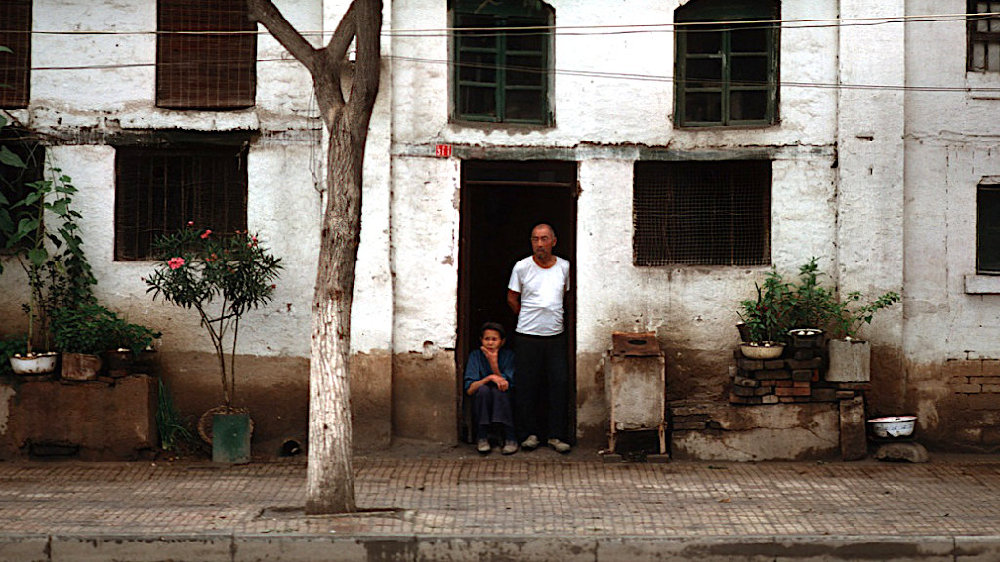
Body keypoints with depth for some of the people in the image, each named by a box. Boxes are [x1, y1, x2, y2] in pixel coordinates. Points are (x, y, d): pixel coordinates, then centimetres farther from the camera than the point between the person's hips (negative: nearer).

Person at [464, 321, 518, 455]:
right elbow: (469, 390, -13)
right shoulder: (475, 356, -5)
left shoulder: (509, 355, -5)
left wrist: (494, 364, -25)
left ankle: (510, 439, -28)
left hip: (502, 404, 0)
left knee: (498, 390, -30)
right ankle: (482, 438, -22)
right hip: (481, 407, 0)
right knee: (483, 389, -29)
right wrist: (490, 378, -27)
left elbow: (506, 385, -14)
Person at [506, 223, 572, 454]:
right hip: (527, 336, -2)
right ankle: (529, 433, 13)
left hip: (556, 335, 2)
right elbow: (512, 299, 8)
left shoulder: (564, 267, 5)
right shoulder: (522, 267, -2)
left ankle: (555, 435, 9)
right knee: (527, 386, 1)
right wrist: (528, 318, 10)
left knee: (559, 384, 0)